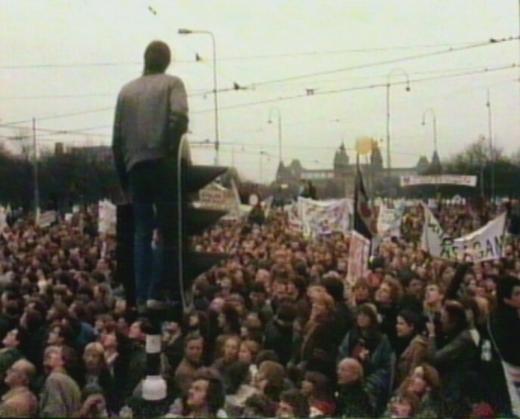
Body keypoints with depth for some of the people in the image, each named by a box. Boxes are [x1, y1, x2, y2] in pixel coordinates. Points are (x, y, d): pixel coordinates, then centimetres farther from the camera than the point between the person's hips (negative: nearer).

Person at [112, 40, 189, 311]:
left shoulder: (126, 90, 12)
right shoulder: (172, 84, 2)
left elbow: (117, 137, 9)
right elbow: (179, 116, -18)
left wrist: (123, 175, 15)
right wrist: (173, 150, -6)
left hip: (136, 166, 4)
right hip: (163, 164, -3)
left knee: (142, 232, 8)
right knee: (168, 230, 3)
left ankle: (142, 296, 6)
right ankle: (157, 293, 0)